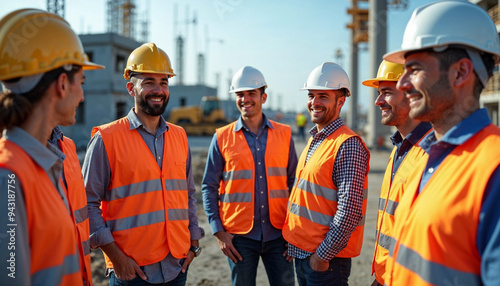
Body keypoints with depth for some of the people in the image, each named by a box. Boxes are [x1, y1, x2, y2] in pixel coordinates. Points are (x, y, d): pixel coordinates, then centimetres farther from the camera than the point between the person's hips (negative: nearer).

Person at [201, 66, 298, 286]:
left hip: (278, 234, 1)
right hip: (239, 236, -1)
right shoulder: (222, 138, -1)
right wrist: (218, 231, -5)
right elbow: (209, 187, 1)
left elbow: (294, 182, 8)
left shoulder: (284, 134, 3)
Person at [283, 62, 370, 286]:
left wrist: (323, 254, -17)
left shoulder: (348, 145, -18)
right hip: (301, 253, 8)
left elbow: (349, 212, -22)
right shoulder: (314, 141, 10)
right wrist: (294, 242, 13)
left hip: (326, 258, -8)